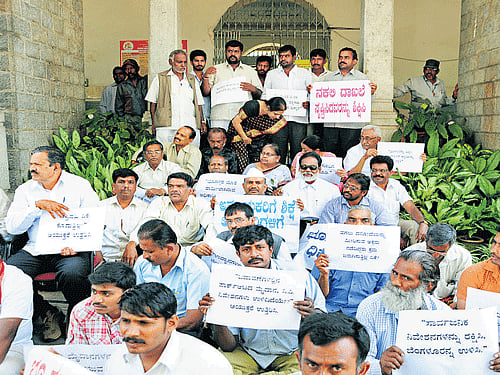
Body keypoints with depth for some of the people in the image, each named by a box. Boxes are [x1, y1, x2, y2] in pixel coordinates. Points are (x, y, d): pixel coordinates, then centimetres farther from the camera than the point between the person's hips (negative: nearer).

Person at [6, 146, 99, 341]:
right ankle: (48, 314, -1)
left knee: (73, 274, -35)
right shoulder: (25, 190, 11)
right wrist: (38, 205, -12)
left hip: (71, 251, -3)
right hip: (35, 250, 4)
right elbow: (12, 226, 1)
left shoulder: (80, 185, 3)